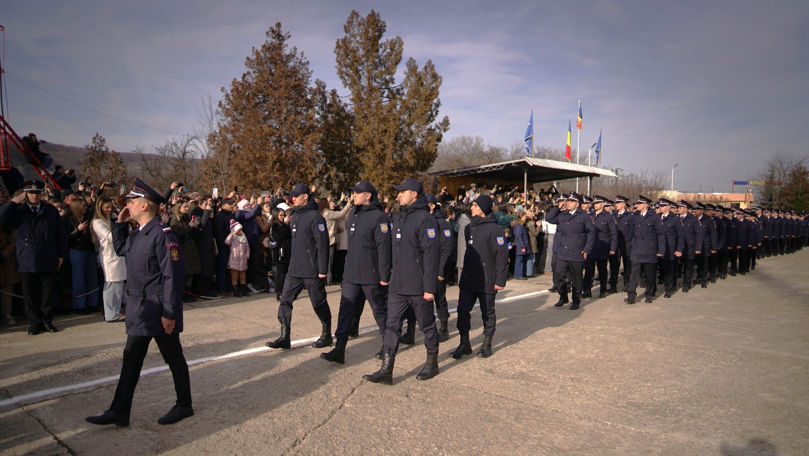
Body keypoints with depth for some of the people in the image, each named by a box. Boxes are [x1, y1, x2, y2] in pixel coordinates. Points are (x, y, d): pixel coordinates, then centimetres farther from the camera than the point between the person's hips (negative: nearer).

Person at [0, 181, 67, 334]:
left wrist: (61, 255, 5)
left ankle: (47, 321, 19)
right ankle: (35, 323, 17)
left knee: (47, 295, 7)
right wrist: (14, 201, -12)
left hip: (48, 262, 0)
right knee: (30, 296, 6)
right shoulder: (18, 211, 6)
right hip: (27, 262, 0)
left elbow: (61, 235, 10)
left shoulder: (51, 211, 8)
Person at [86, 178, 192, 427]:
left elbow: (173, 275, -22)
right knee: (131, 358, 14)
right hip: (139, 312, 9)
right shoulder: (136, 233, 9)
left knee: (174, 358, 7)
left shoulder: (163, 234, -19)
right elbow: (120, 249, 30)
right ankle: (119, 412, 24)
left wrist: (170, 313, -22)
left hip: (160, 312, -9)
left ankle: (184, 406, 24)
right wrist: (120, 224, 14)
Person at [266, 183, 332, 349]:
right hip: (294, 270, 8)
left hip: (312, 271, -8)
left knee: (319, 303, 5)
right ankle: (284, 337, 13)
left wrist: (323, 270, -18)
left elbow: (322, 244, -16)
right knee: (285, 300, 5)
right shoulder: (295, 216, 13)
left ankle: (326, 335, 22)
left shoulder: (315, 217, -13)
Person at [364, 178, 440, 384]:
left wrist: (429, 287, -20)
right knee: (392, 326, 5)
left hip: (418, 287, -8)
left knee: (427, 325, 10)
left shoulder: (425, 219, -14)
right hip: (397, 286, 8)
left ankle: (432, 363, 28)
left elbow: (431, 254, -18)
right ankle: (386, 370, 9)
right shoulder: (398, 218, 13)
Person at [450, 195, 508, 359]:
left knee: (488, 313, 9)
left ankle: (487, 344, 23)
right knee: (463, 311, 6)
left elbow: (502, 256, -13)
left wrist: (500, 280, -15)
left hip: (486, 281, -6)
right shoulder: (469, 228, 11)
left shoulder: (494, 229, -12)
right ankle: (464, 344, 18)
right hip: (467, 279, 7)